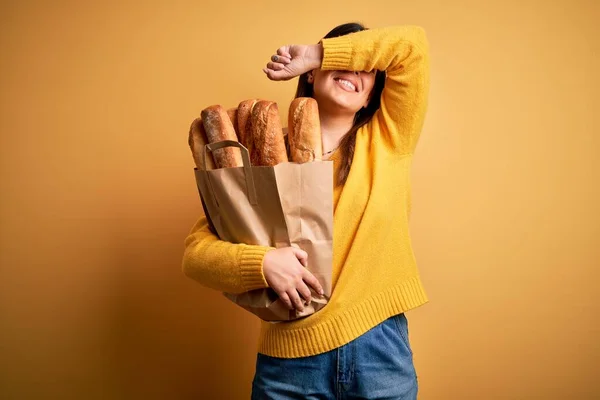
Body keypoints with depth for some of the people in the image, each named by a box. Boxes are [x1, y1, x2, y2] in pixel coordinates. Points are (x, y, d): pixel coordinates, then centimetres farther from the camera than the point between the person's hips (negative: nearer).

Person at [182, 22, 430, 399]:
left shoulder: (387, 142, 1)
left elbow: (413, 44, -9)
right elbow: (196, 249, -5)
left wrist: (315, 53, -5)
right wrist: (262, 262, -24)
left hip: (379, 349, 1)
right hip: (290, 358, 0)